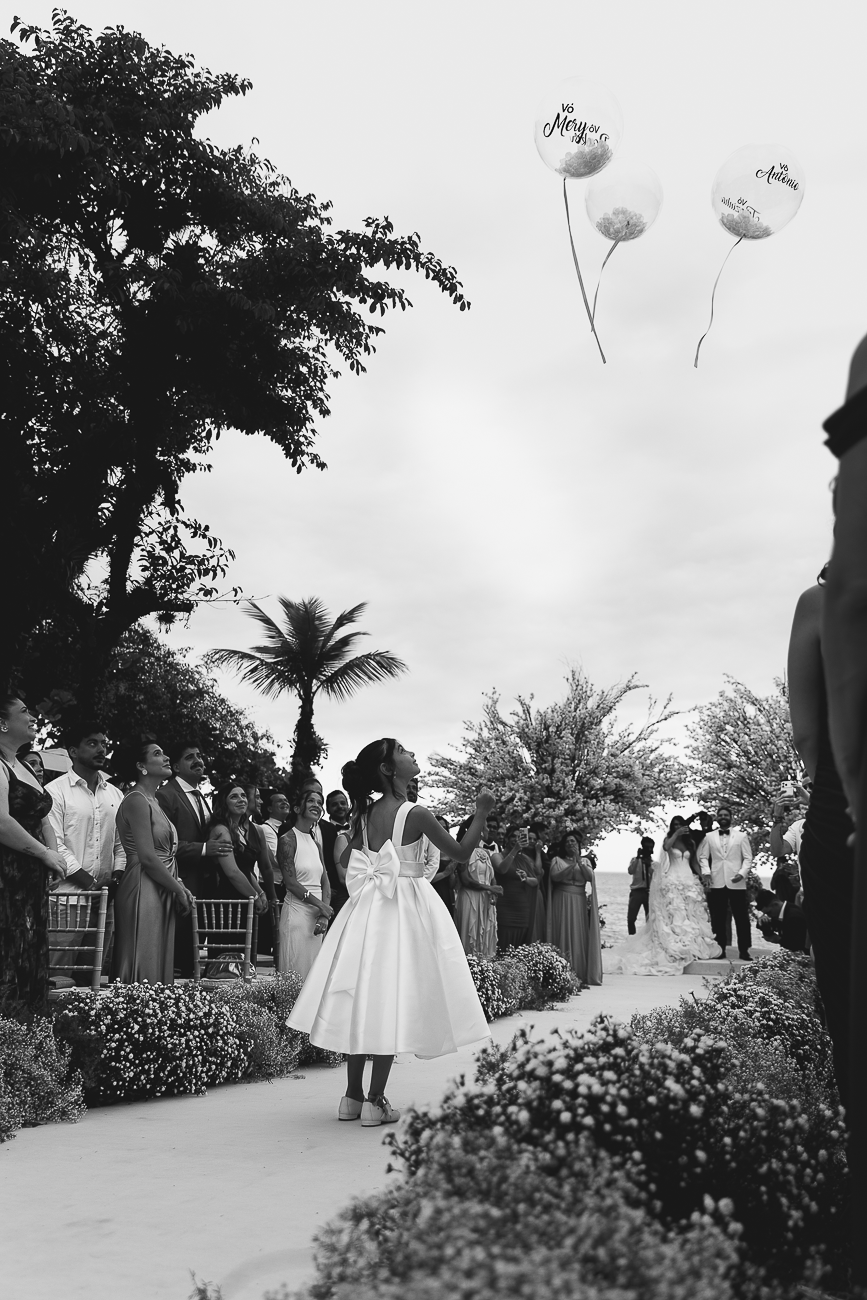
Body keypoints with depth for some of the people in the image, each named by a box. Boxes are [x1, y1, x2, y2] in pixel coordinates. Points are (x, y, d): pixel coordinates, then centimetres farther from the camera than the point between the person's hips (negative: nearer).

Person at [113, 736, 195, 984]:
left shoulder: (153, 800, 18)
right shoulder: (137, 800, -10)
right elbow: (147, 858, -16)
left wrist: (180, 888, 5)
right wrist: (180, 891, -9)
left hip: (162, 894, 9)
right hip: (144, 892, -9)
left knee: (159, 969, 9)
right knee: (143, 973, -6)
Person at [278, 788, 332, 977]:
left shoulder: (315, 844, 15)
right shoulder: (288, 839, -6)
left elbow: (325, 882, 11)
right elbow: (291, 882, -13)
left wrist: (324, 915, -4)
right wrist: (320, 905, -10)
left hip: (317, 914, 7)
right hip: (297, 911, -7)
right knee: (296, 971, -4)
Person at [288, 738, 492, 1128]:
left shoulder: (366, 813, 4)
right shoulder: (416, 814, -15)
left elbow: (345, 860, 14)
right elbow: (461, 853, -9)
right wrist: (480, 813, -2)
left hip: (369, 906, 6)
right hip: (405, 906, -6)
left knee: (365, 997, 11)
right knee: (391, 1000, -1)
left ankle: (353, 1096, 18)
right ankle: (375, 1102, 3)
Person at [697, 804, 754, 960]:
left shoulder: (741, 836, 9)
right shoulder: (709, 837, 12)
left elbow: (748, 858, 4)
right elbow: (703, 857, 8)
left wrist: (742, 873, -11)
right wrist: (706, 873, -8)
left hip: (736, 883, -1)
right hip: (716, 883, 1)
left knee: (742, 918, -1)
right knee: (718, 919, 4)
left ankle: (744, 951, 3)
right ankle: (720, 950, 9)